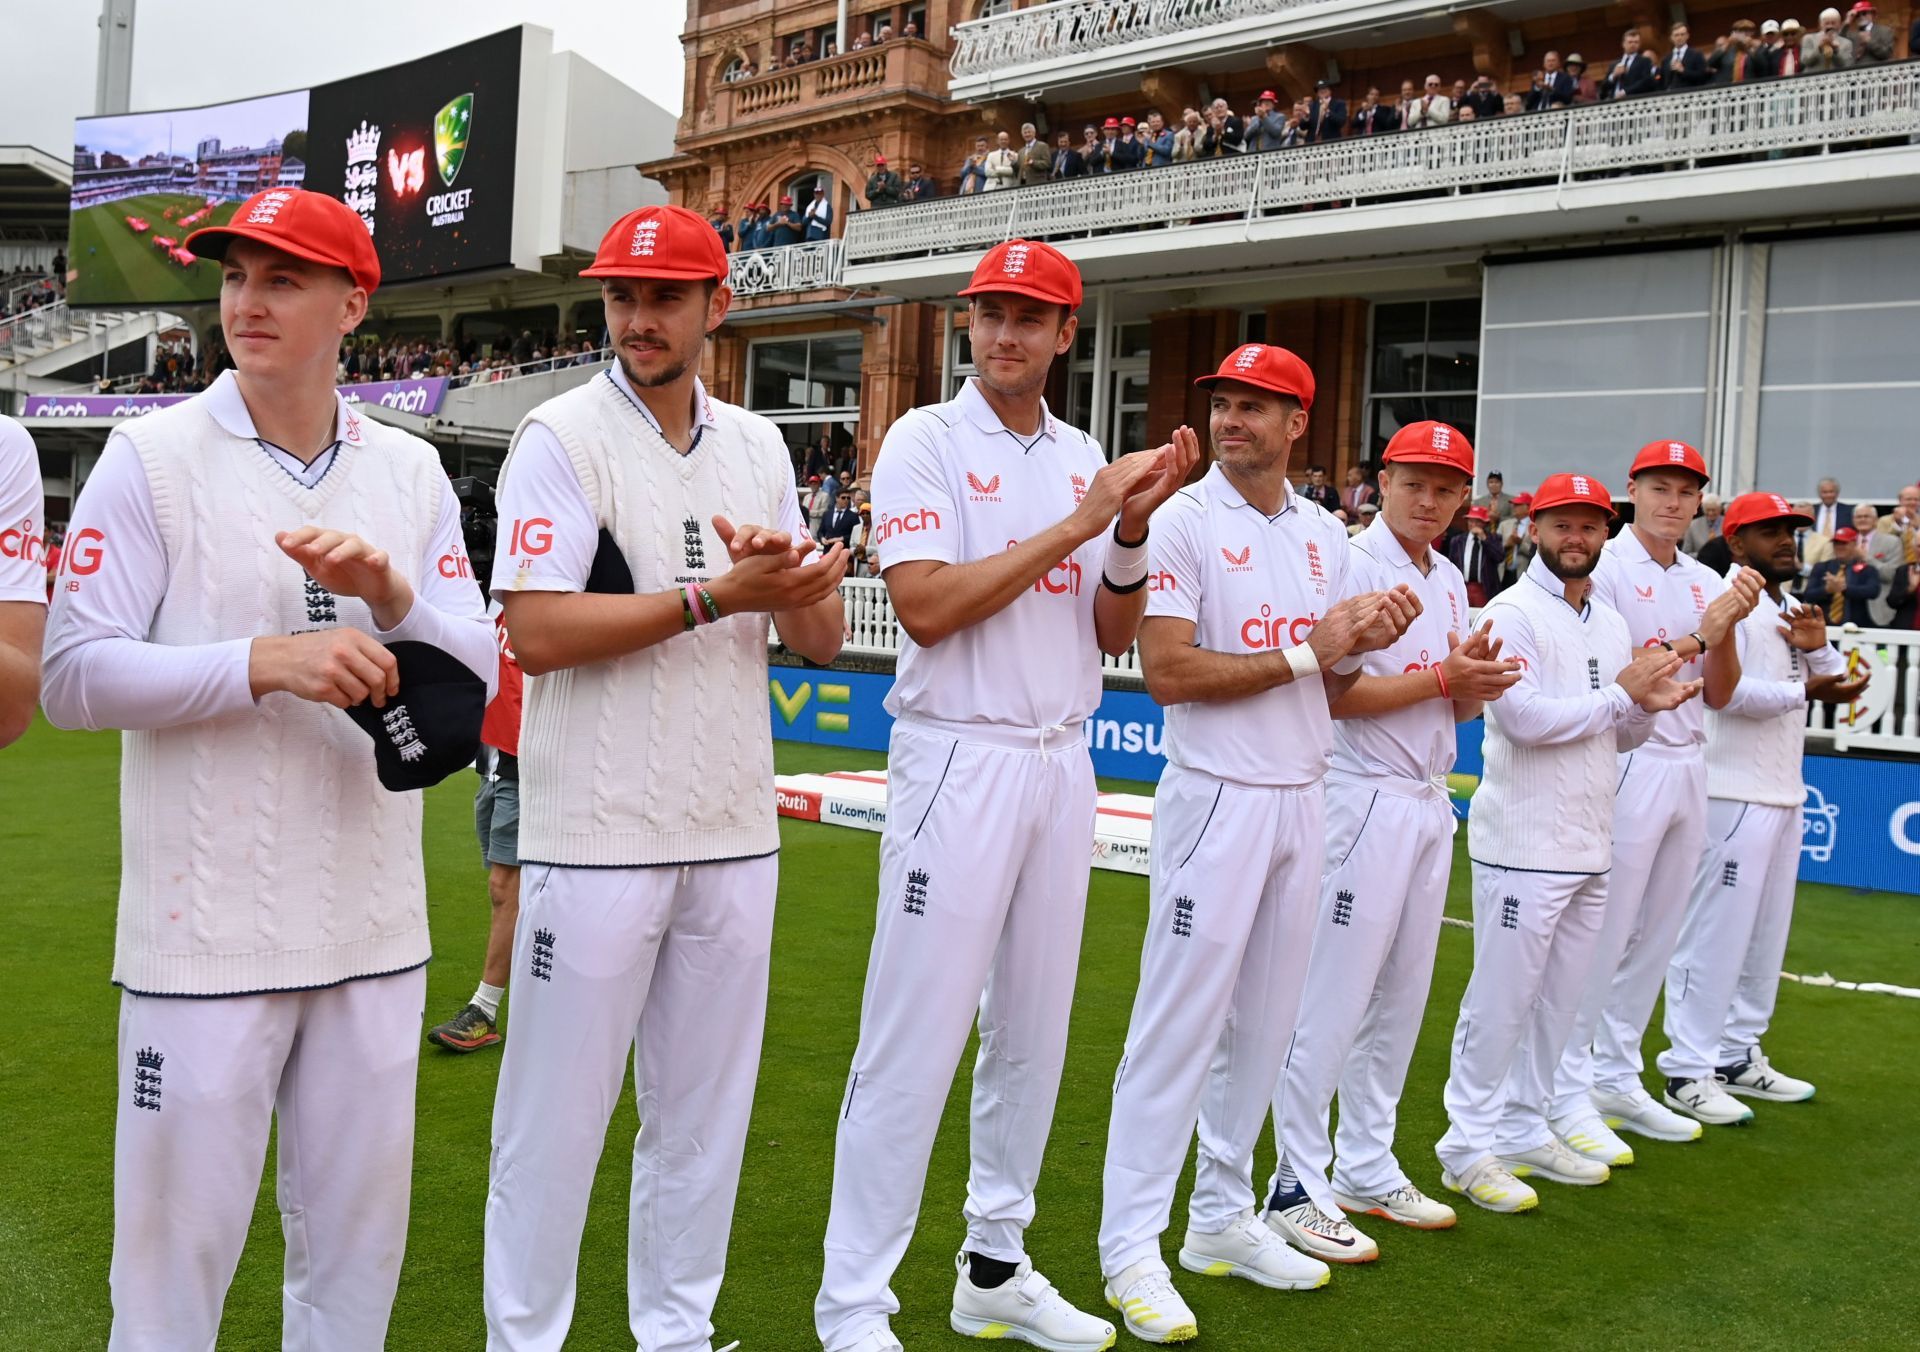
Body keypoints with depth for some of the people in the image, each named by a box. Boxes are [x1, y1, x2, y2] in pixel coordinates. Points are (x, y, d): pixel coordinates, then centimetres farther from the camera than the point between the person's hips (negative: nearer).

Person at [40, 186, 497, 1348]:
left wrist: (389, 594, -13)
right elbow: (73, 675, -8)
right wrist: (262, 662, -19)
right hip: (206, 935, -3)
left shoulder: (411, 472, 8)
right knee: (177, 1247, 3)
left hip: (374, 935, 4)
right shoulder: (153, 456, -3)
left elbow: (475, 677, 5)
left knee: (359, 1246, 15)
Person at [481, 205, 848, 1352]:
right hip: (597, 835, -5)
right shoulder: (563, 436, -4)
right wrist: (718, 596, -18)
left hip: (735, 835, 5)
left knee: (705, 1115, 14)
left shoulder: (757, 445, 12)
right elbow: (537, 632, -15)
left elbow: (820, 634, 9)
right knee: (557, 1115, 1)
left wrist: (787, 570, -14)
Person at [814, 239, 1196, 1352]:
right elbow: (927, 606, -17)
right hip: (959, 760, -6)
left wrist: (1134, 527, -7)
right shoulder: (927, 441, -4)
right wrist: (1075, 525, -16)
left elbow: (1114, 634, 11)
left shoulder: (1085, 459, 12)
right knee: (916, 1039, -6)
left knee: (1034, 1031, 12)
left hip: (1064, 762, 6)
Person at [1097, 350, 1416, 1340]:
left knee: (1265, 1020, 11)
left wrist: (1366, 641, -6)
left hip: (1302, 799, 7)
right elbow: (1165, 672, -16)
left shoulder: (1325, 536, 12)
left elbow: (1328, 689, 16)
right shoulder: (1184, 522, -7)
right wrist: (1304, 650, -15)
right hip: (1217, 799, -7)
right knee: (1180, 1020, -6)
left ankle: (1222, 1219, 24)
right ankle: (1130, 1244, 2)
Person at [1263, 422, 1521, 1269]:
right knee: (1333, 1000, -6)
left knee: (1402, 999, 13)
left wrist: (1479, 681, -6)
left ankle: (1367, 1169, 25)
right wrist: (1442, 675, -18)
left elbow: (1460, 704, 16)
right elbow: (1334, 693, -17)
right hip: (1366, 800, -9)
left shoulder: (1449, 580, 15)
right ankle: (1297, 1189, 1)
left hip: (1430, 801, 9)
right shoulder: (1354, 566, -10)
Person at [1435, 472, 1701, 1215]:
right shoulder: (1512, 614, -10)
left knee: (1557, 1000, 14)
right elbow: (1523, 717, -20)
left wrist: (1651, 705, -3)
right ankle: (1468, 1145, 6)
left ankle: (1524, 1129, 25)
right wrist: (1620, 695, -14)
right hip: (1523, 845, -8)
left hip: (1591, 847, 8)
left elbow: (1618, 733, 19)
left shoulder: (1612, 623, 15)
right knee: (1500, 999, -3)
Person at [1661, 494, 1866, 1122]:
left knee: (1766, 933, 15)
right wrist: (1805, 690, -22)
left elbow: (1836, 684, 16)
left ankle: (1738, 1055, 25)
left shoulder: (1794, 612, 17)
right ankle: (1689, 1072, -4)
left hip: (1784, 794, 10)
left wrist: (1817, 650, -3)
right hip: (1733, 794, -9)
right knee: (1715, 930, -9)